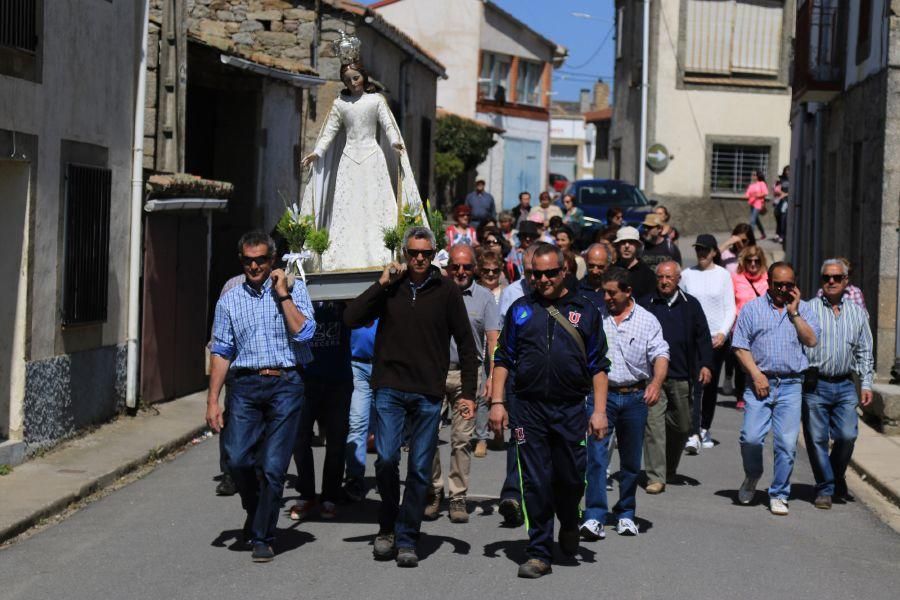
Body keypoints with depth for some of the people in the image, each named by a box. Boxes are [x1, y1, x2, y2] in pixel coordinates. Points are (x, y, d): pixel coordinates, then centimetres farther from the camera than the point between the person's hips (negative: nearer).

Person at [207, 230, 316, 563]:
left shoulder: (294, 290, 7)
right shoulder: (229, 300, 13)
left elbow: (303, 333, -8)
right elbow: (221, 352, 12)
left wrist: (283, 294, -7)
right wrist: (212, 400, 6)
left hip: (285, 385, -2)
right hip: (245, 385, 2)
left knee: (273, 465, -4)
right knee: (237, 458, -9)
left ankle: (262, 537, 9)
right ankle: (256, 509, 21)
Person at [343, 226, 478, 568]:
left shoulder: (446, 292, 5)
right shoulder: (390, 288, 8)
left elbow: (466, 344, 7)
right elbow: (351, 319, -1)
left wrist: (468, 393, 1)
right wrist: (382, 284, -7)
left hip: (428, 394, 0)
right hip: (390, 388, 0)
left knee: (420, 469, 1)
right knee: (386, 459, -11)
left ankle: (406, 540, 11)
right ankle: (387, 527, 12)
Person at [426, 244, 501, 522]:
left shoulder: (484, 297, 7)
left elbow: (493, 340, 4)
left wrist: (492, 376, -6)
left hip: (468, 374, 0)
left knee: (462, 439, 2)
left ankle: (458, 497, 9)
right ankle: (433, 491, 10)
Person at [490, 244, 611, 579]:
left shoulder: (584, 311, 7)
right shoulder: (521, 310, 10)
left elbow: (598, 366, 7)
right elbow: (503, 359, 11)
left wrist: (599, 410, -1)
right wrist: (496, 402, 1)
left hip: (571, 410, 0)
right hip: (528, 409, 0)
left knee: (570, 479, 4)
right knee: (535, 482, 0)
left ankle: (569, 524, 36)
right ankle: (539, 553, 7)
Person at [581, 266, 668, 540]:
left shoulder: (647, 321, 4)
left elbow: (660, 355, -3)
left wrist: (656, 382, -20)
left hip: (635, 396, 1)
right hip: (601, 393, -1)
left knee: (631, 460, 10)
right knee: (596, 455, -12)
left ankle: (626, 514, 24)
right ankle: (594, 517, -15)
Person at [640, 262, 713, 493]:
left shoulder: (690, 305, 8)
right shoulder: (646, 305, 4)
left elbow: (703, 337, 10)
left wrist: (705, 364, -2)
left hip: (682, 377, 2)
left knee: (682, 426, 12)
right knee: (653, 424, -11)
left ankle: (669, 469, 34)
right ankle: (656, 477, -9)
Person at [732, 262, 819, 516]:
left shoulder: (803, 309, 13)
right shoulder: (752, 308, 9)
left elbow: (811, 340, -1)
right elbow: (740, 346, 4)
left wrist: (794, 312, -4)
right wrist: (756, 374, -7)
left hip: (791, 384, 1)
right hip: (760, 382, -1)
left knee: (787, 443, -4)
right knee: (750, 437, -11)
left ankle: (779, 495, 8)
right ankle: (752, 475, 19)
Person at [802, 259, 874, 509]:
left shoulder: (857, 312, 13)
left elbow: (864, 352, 16)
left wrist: (866, 384, 7)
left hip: (845, 386, 2)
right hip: (815, 385, -2)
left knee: (847, 436, -7)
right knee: (817, 439, -1)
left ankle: (837, 477, 19)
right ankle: (825, 488, 12)